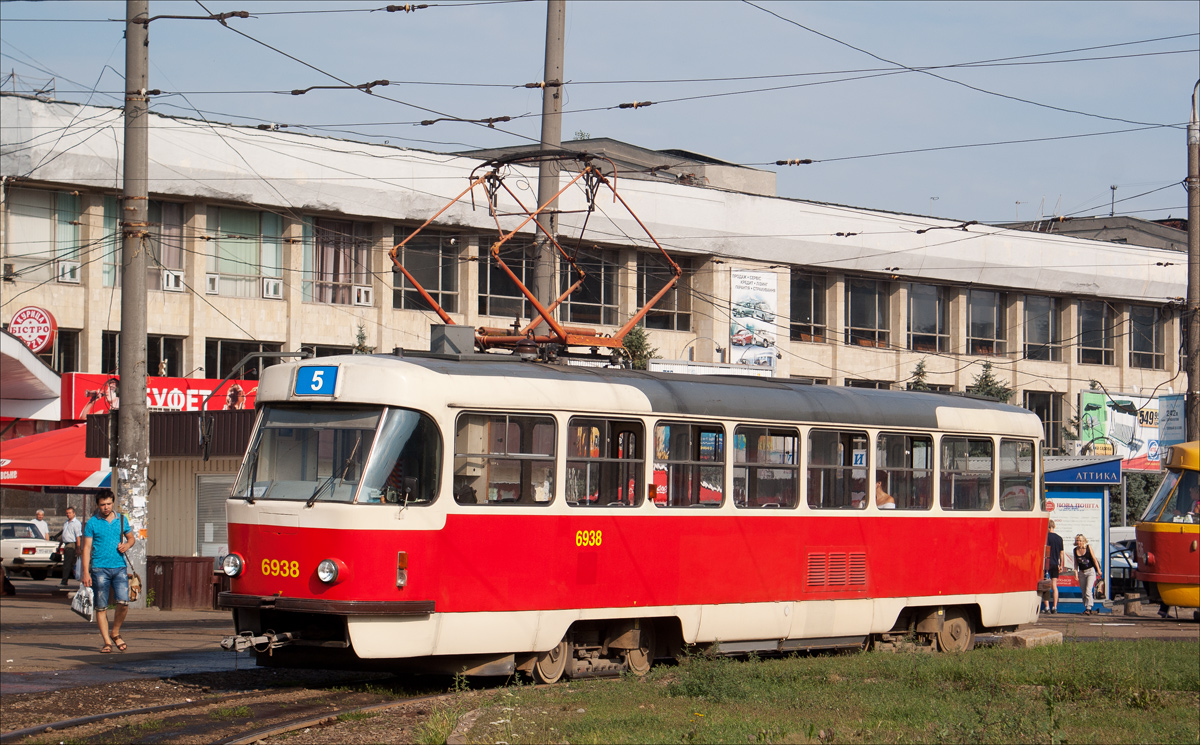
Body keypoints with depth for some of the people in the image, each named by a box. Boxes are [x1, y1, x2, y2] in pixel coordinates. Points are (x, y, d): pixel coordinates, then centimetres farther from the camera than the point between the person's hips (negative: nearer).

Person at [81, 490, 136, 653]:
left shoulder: (121, 520, 10)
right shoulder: (92, 523, 1)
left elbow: (131, 538, 22)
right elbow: (87, 548, -1)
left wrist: (127, 545, -3)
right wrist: (86, 573, -8)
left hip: (119, 568, 2)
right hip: (100, 569, -2)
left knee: (123, 602, -11)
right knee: (101, 607, -1)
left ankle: (115, 634, 11)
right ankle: (107, 642, 5)